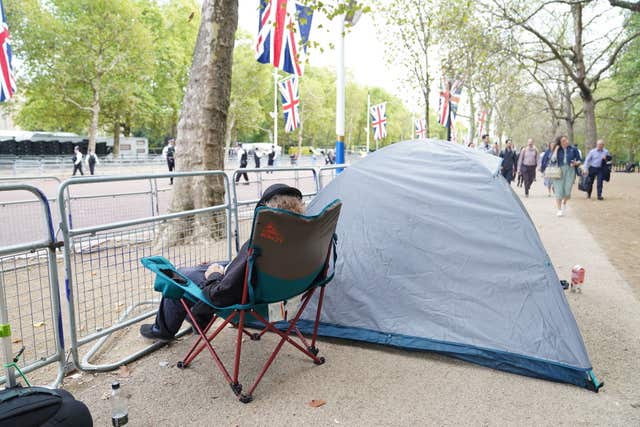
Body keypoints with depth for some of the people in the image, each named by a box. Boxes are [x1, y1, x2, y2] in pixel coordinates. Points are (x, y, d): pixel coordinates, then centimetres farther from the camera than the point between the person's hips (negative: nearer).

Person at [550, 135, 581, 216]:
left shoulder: (573, 149, 5)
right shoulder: (557, 150, 6)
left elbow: (579, 160, 11)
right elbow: (553, 160, -8)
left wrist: (576, 163, -11)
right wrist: (556, 149, -8)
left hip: (570, 171, 0)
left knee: (567, 191, -9)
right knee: (559, 191, -1)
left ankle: (564, 203, 23)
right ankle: (559, 210, 8)